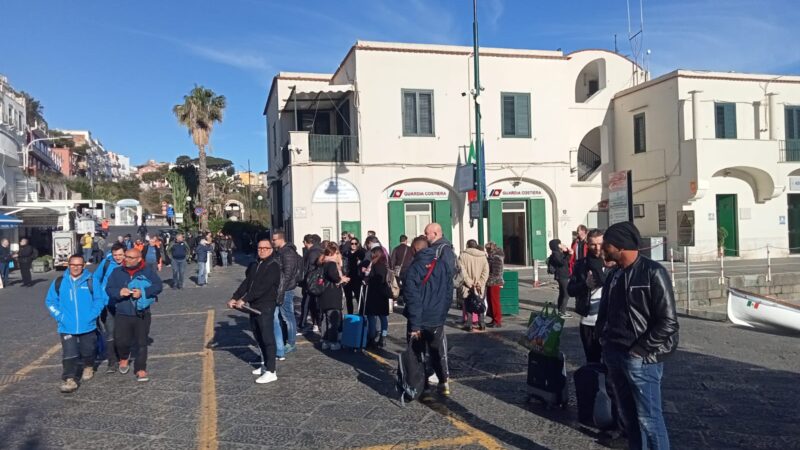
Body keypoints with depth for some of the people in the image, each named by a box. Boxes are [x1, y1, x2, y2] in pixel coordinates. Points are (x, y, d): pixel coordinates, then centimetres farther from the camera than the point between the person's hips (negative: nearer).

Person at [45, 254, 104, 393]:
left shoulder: (91, 281, -6)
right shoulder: (59, 282, 0)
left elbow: (99, 299, -3)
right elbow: (50, 302, 7)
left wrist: (92, 315, -12)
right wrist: (59, 316, -4)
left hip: (87, 326, 0)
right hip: (67, 327, 0)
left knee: (87, 351, 17)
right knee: (69, 354, -8)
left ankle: (88, 368, 43)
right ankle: (70, 380, -6)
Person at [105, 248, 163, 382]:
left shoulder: (147, 272, -2)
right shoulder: (117, 272, 4)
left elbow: (158, 286, -6)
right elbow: (108, 288, 2)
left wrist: (143, 292, -19)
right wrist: (119, 292, -19)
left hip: (142, 315, -1)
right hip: (122, 314, 1)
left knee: (142, 343, 3)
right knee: (121, 341, 1)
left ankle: (140, 370, 12)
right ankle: (124, 357, 34)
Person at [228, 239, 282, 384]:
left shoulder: (273, 266, -12)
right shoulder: (254, 265, 14)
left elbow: (262, 287, -20)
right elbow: (246, 283, 9)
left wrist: (244, 299, -23)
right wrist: (234, 297, -5)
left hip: (266, 307, -8)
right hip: (254, 306, 8)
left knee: (267, 338, -6)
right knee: (258, 336, 15)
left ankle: (271, 372, -3)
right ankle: (265, 364, 29)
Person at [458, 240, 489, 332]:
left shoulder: (463, 255, -6)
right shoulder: (483, 256, 5)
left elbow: (462, 271, -13)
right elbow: (486, 272, -1)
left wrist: (470, 283, -12)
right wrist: (480, 283, -6)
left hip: (467, 286, -3)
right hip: (479, 287, 3)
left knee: (468, 305, 5)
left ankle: (469, 325, 5)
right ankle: (481, 325, 16)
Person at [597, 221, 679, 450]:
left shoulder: (652, 272, -12)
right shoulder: (615, 275, 11)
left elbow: (667, 322, -15)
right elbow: (604, 313, 18)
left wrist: (639, 350, -15)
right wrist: (605, 341, 5)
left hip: (641, 359, -7)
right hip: (614, 354, 7)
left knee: (648, 417, -3)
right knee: (628, 415, 15)